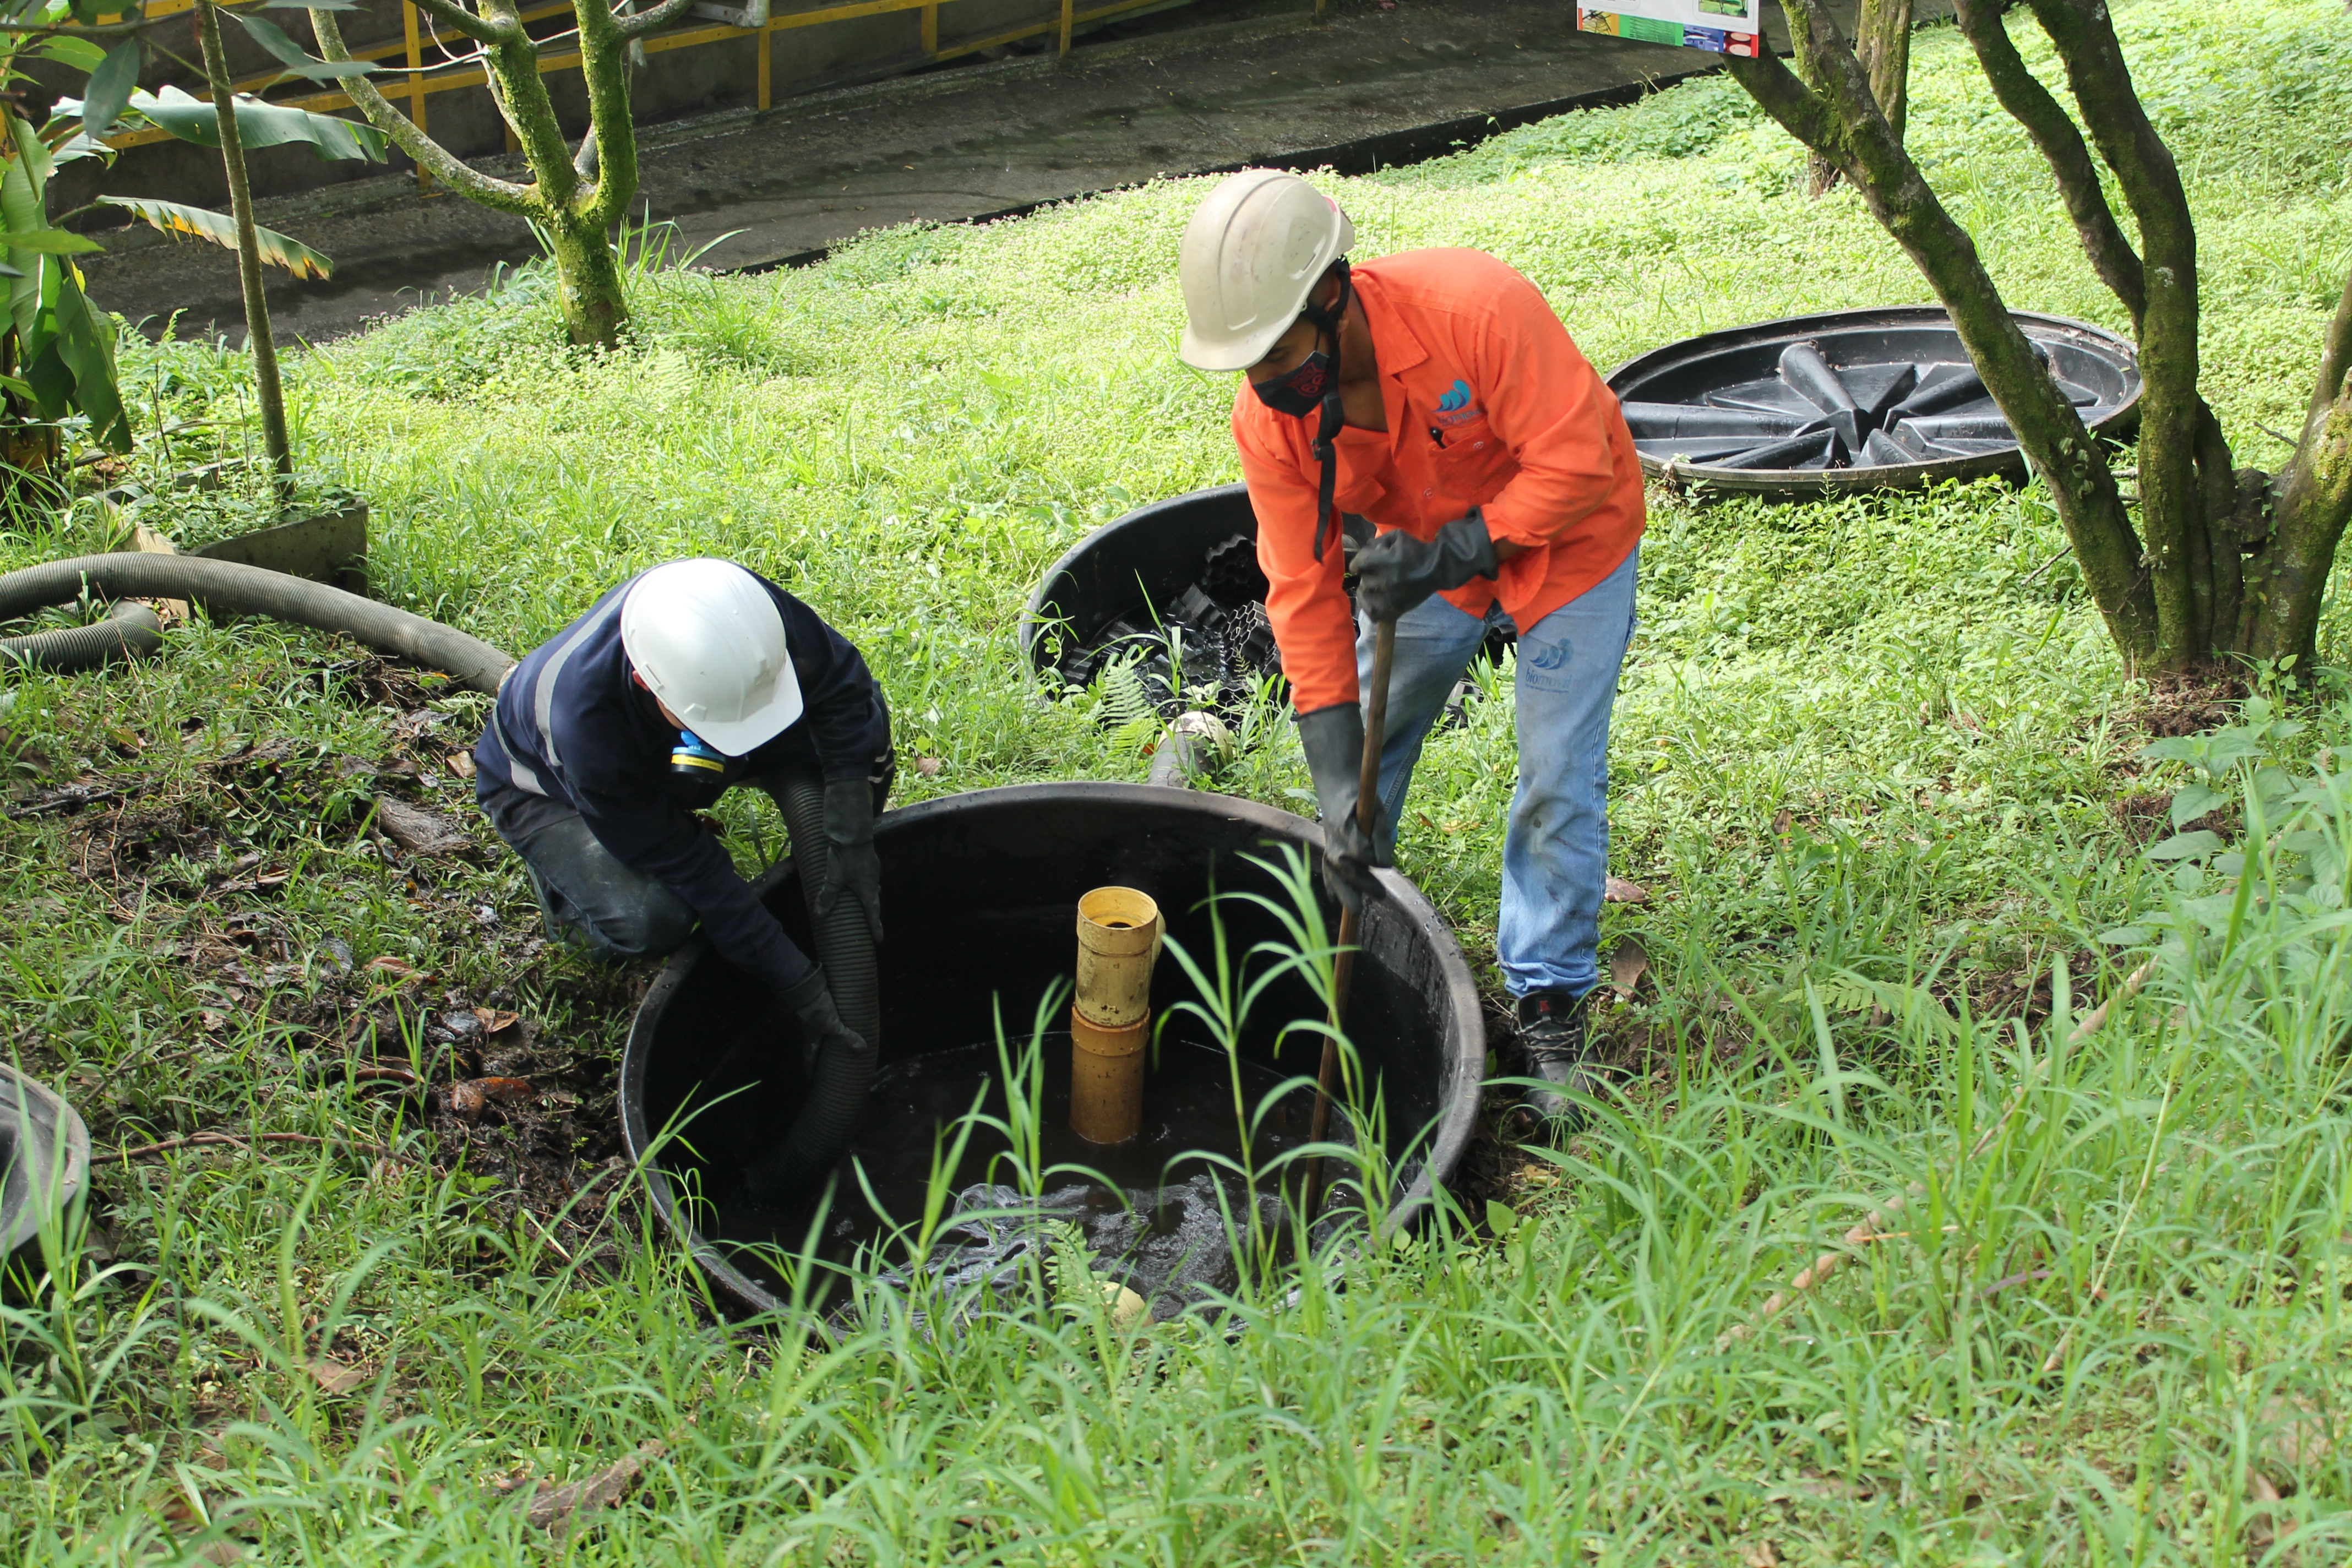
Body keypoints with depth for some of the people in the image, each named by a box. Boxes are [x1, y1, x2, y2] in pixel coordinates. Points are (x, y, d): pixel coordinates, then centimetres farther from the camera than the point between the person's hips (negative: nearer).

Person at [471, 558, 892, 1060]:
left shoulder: (737, 605, -37)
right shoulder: (584, 721, -44)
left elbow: (848, 684, -20)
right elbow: (689, 869, -34)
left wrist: (851, 842, -27)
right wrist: (801, 989, -30)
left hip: (667, 754, 4)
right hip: (545, 785, -4)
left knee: (864, 748, -20)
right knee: (650, 920, -33)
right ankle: (566, 885, 2)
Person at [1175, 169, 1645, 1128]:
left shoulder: (1476, 307, -37)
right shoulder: (1268, 420, -22)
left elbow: (1573, 462, -32)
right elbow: (1305, 592, -19)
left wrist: (1451, 555, -41)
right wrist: (1338, 787, -23)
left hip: (1567, 537, -4)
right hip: (1426, 548, 4)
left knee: (1558, 779, -4)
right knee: (1364, 749, 10)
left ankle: (1548, 1005, 13)